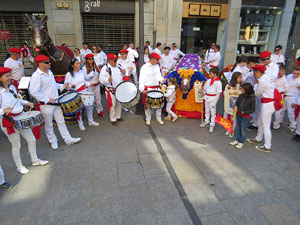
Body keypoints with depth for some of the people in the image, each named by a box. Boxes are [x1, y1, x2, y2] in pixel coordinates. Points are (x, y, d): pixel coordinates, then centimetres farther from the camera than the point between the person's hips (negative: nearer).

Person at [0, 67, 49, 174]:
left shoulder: (12, 87, 5)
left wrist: (26, 102, 8)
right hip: (9, 122, -7)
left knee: (32, 140, 15)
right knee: (16, 145, 9)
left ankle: (35, 160, 35)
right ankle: (19, 166, 31)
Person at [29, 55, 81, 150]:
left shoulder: (49, 72, 8)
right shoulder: (36, 76, -18)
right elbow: (33, 92, -24)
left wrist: (62, 86, 7)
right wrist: (48, 99, -22)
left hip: (55, 102, 8)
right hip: (46, 105, -7)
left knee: (61, 121, 13)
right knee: (49, 125, 11)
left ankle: (68, 139, 23)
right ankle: (53, 141, 29)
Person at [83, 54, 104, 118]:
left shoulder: (96, 67, 8)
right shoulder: (84, 68, -6)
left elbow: (99, 75, 13)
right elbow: (86, 78, -13)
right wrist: (92, 72, -17)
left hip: (96, 85, 4)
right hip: (89, 86, -4)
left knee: (98, 98, 9)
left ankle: (100, 111, 21)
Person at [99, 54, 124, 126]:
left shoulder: (117, 67, 11)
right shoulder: (105, 68, -12)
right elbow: (101, 78, -23)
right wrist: (108, 80, -40)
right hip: (111, 90, -7)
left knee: (119, 104, 17)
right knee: (112, 105, 0)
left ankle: (118, 116, 35)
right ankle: (113, 119, 15)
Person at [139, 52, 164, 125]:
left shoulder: (157, 66, 7)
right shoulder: (144, 67, -11)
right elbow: (142, 78, -12)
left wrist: (161, 80, -6)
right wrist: (142, 89, -20)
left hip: (156, 88, 5)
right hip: (148, 89, -5)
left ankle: (158, 118, 25)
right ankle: (148, 119, 21)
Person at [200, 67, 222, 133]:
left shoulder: (218, 82, -13)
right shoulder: (209, 80, 3)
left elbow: (218, 93, -11)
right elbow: (205, 88, 15)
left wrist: (215, 102, -11)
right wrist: (205, 95, 9)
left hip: (213, 98, -6)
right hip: (207, 97, 6)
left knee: (212, 112, 2)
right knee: (207, 110, 18)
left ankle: (212, 125, 13)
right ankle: (207, 122, 36)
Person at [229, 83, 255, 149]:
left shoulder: (252, 98, -15)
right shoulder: (241, 96, -1)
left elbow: (253, 109, -9)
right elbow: (237, 102, 13)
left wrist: (244, 112, -18)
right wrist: (235, 106, -9)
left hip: (245, 117, -6)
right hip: (238, 115, 6)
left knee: (243, 130, 7)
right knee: (237, 128, 17)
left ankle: (241, 142, 23)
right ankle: (237, 140, 34)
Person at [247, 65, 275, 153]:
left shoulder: (263, 81, -21)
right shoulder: (266, 78, 9)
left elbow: (257, 93, -9)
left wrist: (256, 84, 3)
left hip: (267, 104, -10)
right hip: (267, 103, 10)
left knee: (266, 126, -2)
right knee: (260, 122, 23)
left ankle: (267, 147, 8)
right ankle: (258, 139, 41)